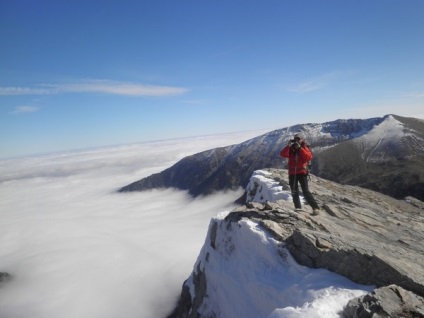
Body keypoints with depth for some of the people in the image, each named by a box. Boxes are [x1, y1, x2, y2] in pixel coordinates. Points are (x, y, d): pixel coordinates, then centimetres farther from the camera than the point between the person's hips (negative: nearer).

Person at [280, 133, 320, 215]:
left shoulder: (304, 148, 1)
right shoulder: (291, 149, 7)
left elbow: (309, 157, -17)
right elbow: (283, 154, -9)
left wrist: (300, 148, -18)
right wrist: (288, 146, -19)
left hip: (302, 172, -4)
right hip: (292, 173, 4)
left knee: (306, 191, -11)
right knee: (294, 192, 10)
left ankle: (315, 208, -6)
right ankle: (297, 207, 21)